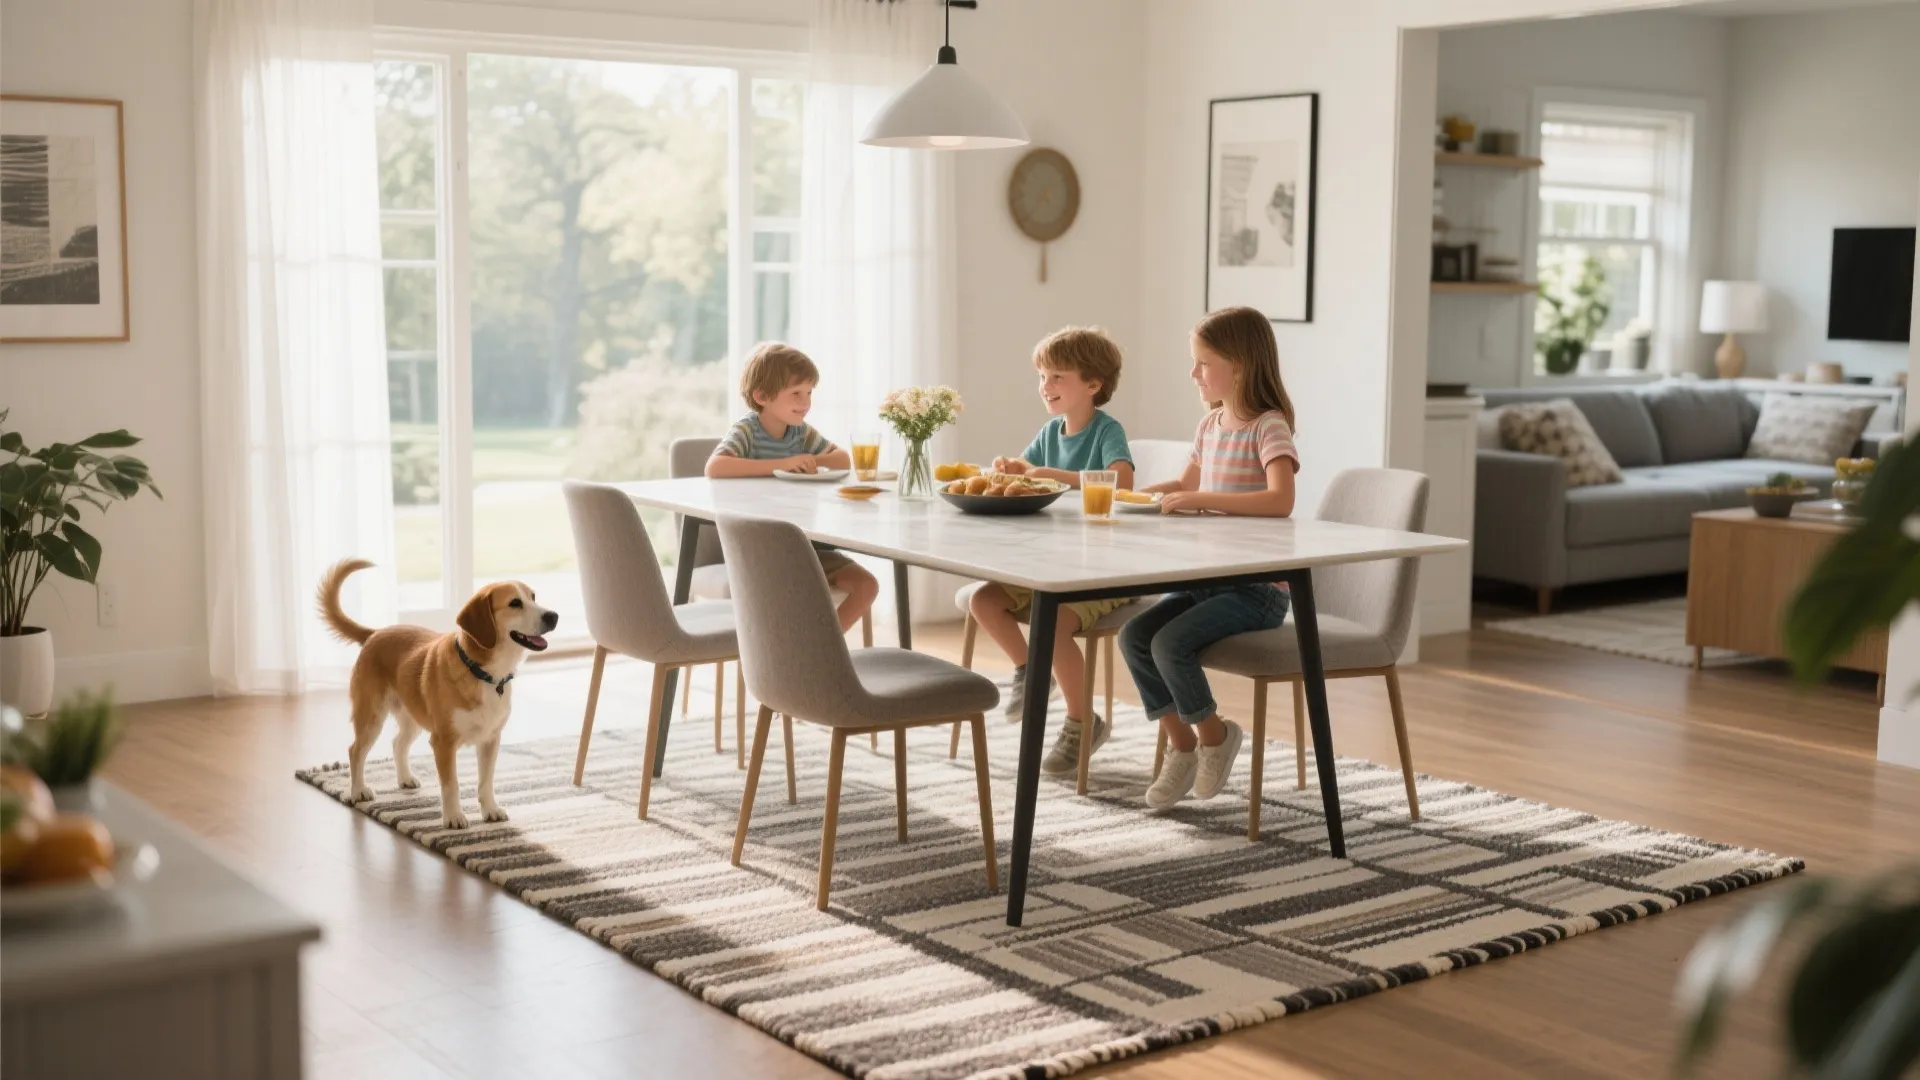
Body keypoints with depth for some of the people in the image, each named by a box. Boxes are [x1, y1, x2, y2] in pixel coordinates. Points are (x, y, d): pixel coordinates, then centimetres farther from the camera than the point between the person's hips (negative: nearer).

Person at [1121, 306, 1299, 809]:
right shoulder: (1211, 425, 11)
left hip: (1258, 589, -8)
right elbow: (1186, 485, 27)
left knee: (1170, 642, -24)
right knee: (1133, 635, -8)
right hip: (1209, 578, 8)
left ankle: (1213, 734, 2)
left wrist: (1203, 498, -30)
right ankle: (1180, 743, 6)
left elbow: (1280, 500, -30)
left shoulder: (1268, 427, -13)